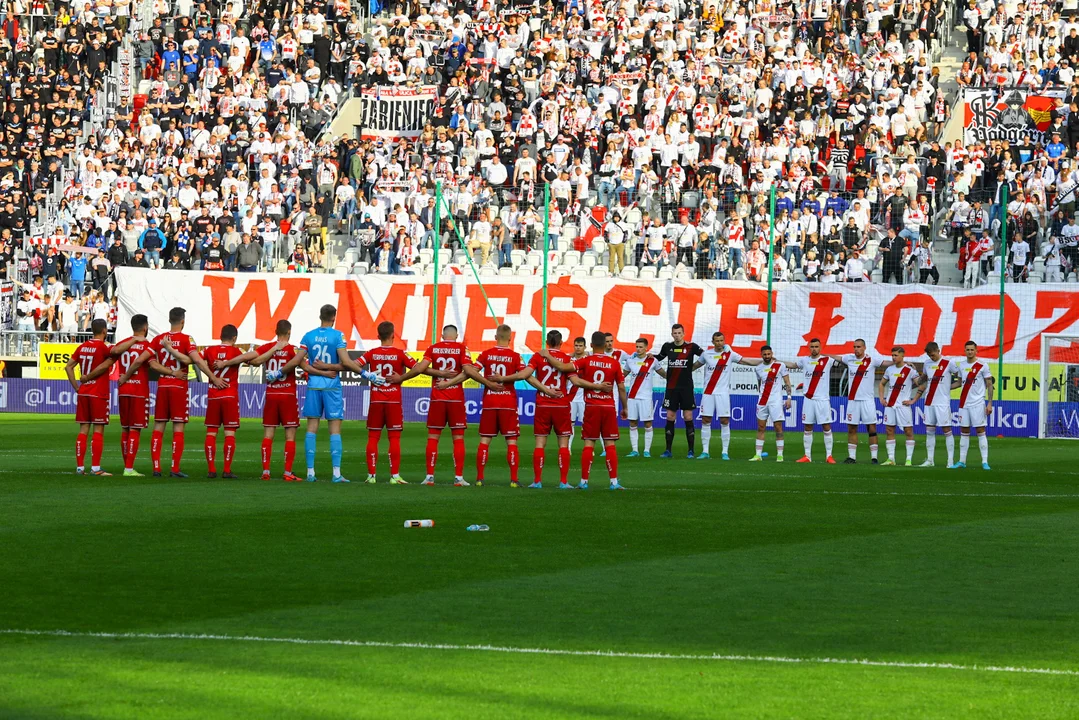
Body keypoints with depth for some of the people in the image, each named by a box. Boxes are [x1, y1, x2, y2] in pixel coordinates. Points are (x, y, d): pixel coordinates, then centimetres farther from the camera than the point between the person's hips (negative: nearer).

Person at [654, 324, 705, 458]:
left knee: (688, 418, -3)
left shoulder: (691, 347, -4)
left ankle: (691, 451, 1)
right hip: (671, 388, 3)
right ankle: (668, 450, 7)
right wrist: (665, 375, 8)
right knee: (670, 418, 2)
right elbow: (657, 359, 20)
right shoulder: (667, 347, 7)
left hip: (686, 388, -3)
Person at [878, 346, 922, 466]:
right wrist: (882, 398, 12)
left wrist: (913, 400, -9)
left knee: (908, 431, -3)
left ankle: (909, 459, -1)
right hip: (890, 405, 5)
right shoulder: (889, 369, 10)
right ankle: (891, 458, 9)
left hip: (903, 405, -5)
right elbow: (882, 384, 24)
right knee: (889, 430, 4)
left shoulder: (910, 370, -6)